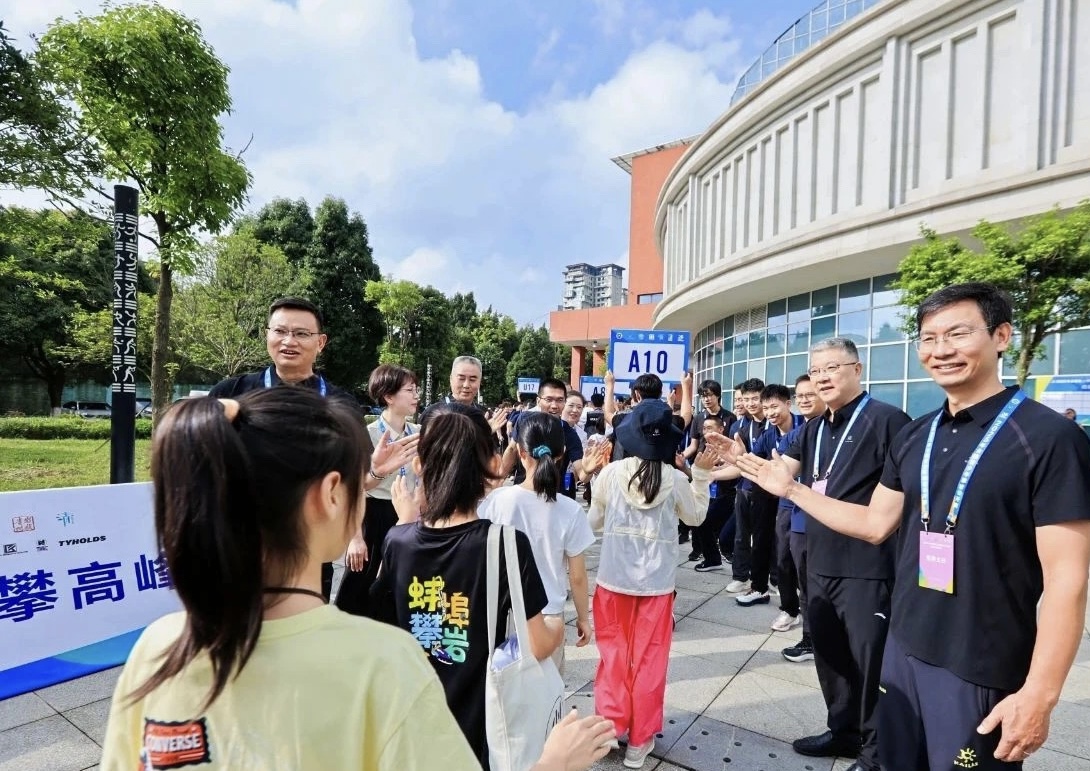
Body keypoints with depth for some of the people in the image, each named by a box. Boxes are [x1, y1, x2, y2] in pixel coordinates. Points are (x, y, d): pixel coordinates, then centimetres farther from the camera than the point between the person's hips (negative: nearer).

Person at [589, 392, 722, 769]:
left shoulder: (611, 473, -11)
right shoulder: (675, 479, -11)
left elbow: (595, 522, 2)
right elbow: (696, 516, 7)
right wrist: (701, 474, 8)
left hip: (614, 579, 0)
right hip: (656, 583, 0)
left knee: (614, 653, 18)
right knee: (648, 658, 14)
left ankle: (610, 725, 27)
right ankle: (639, 739, 25)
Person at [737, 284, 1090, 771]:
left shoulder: (1049, 437, -15)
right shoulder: (914, 437, 4)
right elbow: (875, 525, 9)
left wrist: (1039, 693, -18)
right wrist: (791, 488, 5)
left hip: (981, 668, -5)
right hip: (904, 650, 6)